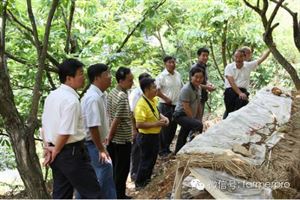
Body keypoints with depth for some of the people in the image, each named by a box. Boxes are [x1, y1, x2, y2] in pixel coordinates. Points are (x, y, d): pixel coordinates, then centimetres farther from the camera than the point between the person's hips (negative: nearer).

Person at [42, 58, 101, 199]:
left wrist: (51, 148, 10)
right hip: (71, 152, -9)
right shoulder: (71, 100, -19)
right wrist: (56, 150, -7)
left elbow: (45, 125, 12)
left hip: (57, 154, 9)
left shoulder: (51, 96, 9)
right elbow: (66, 132, -22)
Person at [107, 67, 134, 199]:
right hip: (122, 139, -9)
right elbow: (117, 120, -23)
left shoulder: (112, 92, 5)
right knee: (122, 169, 5)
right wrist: (109, 137, -12)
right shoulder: (123, 97, -22)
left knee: (114, 167, 18)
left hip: (114, 138, 9)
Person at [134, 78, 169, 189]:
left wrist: (163, 117, 0)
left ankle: (147, 179, 40)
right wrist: (156, 124, -26)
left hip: (155, 135, 9)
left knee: (152, 159, 22)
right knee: (146, 160, 5)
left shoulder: (154, 100, 3)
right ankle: (139, 183, 23)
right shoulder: (141, 105, -25)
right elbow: (139, 124, -28)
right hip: (147, 137, -9)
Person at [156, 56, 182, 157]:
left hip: (176, 105, 7)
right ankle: (162, 150, 12)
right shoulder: (162, 76, -11)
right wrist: (166, 99, -16)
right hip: (166, 105, -7)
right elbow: (157, 90, -15)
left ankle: (167, 148, 28)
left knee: (173, 127, 13)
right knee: (165, 128, 0)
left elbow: (181, 88, 18)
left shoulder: (178, 75, 9)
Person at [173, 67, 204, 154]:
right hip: (181, 115, -9)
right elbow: (186, 108, -22)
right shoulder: (186, 89, -21)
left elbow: (198, 105, 12)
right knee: (198, 125, -31)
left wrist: (199, 118, 8)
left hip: (190, 116, 9)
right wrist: (195, 120, -18)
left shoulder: (199, 88, 5)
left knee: (182, 139, 19)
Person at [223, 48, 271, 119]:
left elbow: (261, 59, 14)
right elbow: (231, 82, -10)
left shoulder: (248, 66, 11)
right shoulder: (229, 67, 1)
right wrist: (240, 93, -21)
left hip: (242, 90, 2)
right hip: (231, 90, -2)